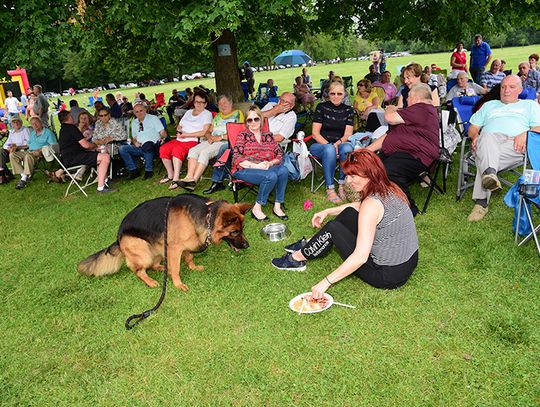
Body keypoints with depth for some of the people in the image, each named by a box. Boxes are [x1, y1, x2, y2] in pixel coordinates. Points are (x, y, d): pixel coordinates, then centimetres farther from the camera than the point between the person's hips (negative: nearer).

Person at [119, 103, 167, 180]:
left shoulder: (153, 118, 8)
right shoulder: (134, 122, 22)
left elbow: (163, 133, -1)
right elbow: (133, 137, 25)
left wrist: (162, 139, -23)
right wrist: (135, 142, 2)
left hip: (153, 147, -5)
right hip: (140, 148, 5)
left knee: (147, 145, -40)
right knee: (122, 148, -17)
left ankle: (148, 170, -26)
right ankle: (134, 170, -11)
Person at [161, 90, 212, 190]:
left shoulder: (207, 114, 2)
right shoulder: (188, 112, 23)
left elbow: (204, 132, -10)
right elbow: (179, 126, 26)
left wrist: (186, 135, -12)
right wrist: (179, 131, 1)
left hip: (193, 141, -7)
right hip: (180, 140, 7)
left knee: (177, 150, -34)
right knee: (163, 149, -16)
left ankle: (176, 178, -30)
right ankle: (170, 175, -2)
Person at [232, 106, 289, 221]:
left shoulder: (268, 136, 18)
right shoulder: (243, 136, 7)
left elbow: (279, 154, 11)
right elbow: (236, 158, -5)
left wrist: (270, 163, -12)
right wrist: (256, 165, -17)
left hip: (267, 167, 4)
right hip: (245, 169, -4)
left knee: (283, 170, -28)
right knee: (271, 176, -33)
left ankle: (277, 207, -21)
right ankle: (257, 209, -23)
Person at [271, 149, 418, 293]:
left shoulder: (372, 204, -25)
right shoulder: (389, 188, 2)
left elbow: (360, 257, -30)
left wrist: (326, 282, -24)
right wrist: (328, 211, 15)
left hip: (389, 275, -9)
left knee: (332, 229, -5)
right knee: (348, 213, 12)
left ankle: (297, 259, 17)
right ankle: (309, 245, 28)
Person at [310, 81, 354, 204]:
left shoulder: (348, 110, 8)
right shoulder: (322, 107, 1)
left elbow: (348, 134, 1)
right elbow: (315, 133, -5)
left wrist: (337, 143, -21)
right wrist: (329, 145, -18)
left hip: (340, 144, 2)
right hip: (320, 144, -2)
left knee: (347, 148, -34)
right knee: (329, 150, -38)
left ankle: (342, 184, -23)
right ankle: (329, 189, -34)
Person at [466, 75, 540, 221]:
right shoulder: (489, 105, 37)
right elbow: (473, 127, 26)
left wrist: (526, 134, -9)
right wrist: (475, 136, 1)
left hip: (516, 143, -1)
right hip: (490, 138, 2)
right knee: (487, 136, -40)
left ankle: (481, 202, -51)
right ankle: (489, 173, -65)